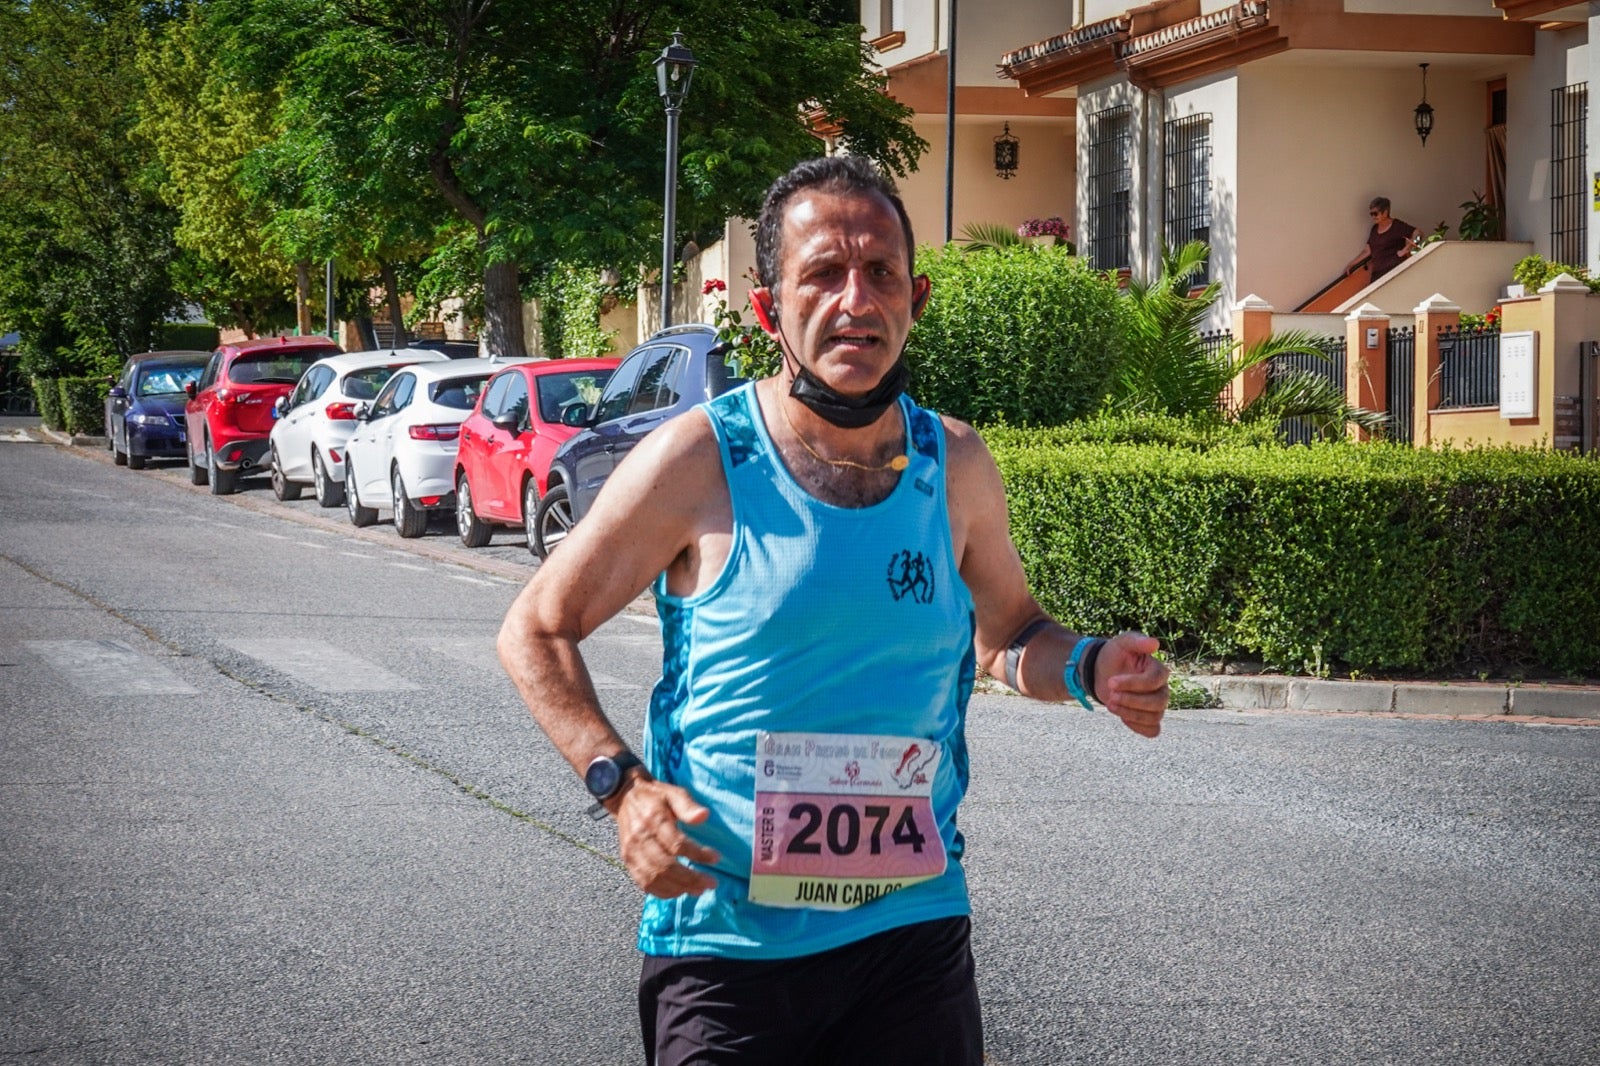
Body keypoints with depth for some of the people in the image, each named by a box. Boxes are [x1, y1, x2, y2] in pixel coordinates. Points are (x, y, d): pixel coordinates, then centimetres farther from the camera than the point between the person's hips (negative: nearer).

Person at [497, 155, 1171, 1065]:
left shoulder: (957, 467, 3)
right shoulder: (697, 462, -9)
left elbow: (1006, 630, 20)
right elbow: (537, 631, 0)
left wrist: (1087, 668, -3)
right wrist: (622, 784, -15)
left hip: (913, 930, 3)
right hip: (726, 942, -3)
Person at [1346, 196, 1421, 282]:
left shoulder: (1397, 226, -4)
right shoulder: (1375, 229, 17)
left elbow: (1418, 233, -11)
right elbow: (1368, 251, 21)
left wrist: (1406, 249, -23)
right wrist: (1351, 264, 20)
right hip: (1377, 274, 7)